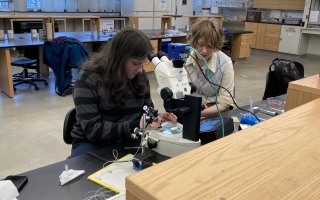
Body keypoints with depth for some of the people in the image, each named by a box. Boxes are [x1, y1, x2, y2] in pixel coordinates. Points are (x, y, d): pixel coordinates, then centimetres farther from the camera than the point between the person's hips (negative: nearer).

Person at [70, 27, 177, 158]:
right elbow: (93, 129, -21)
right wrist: (135, 126, -29)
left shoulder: (140, 76, -1)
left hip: (129, 140, 5)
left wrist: (156, 118, -10)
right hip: (93, 143, -4)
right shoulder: (88, 79, -16)